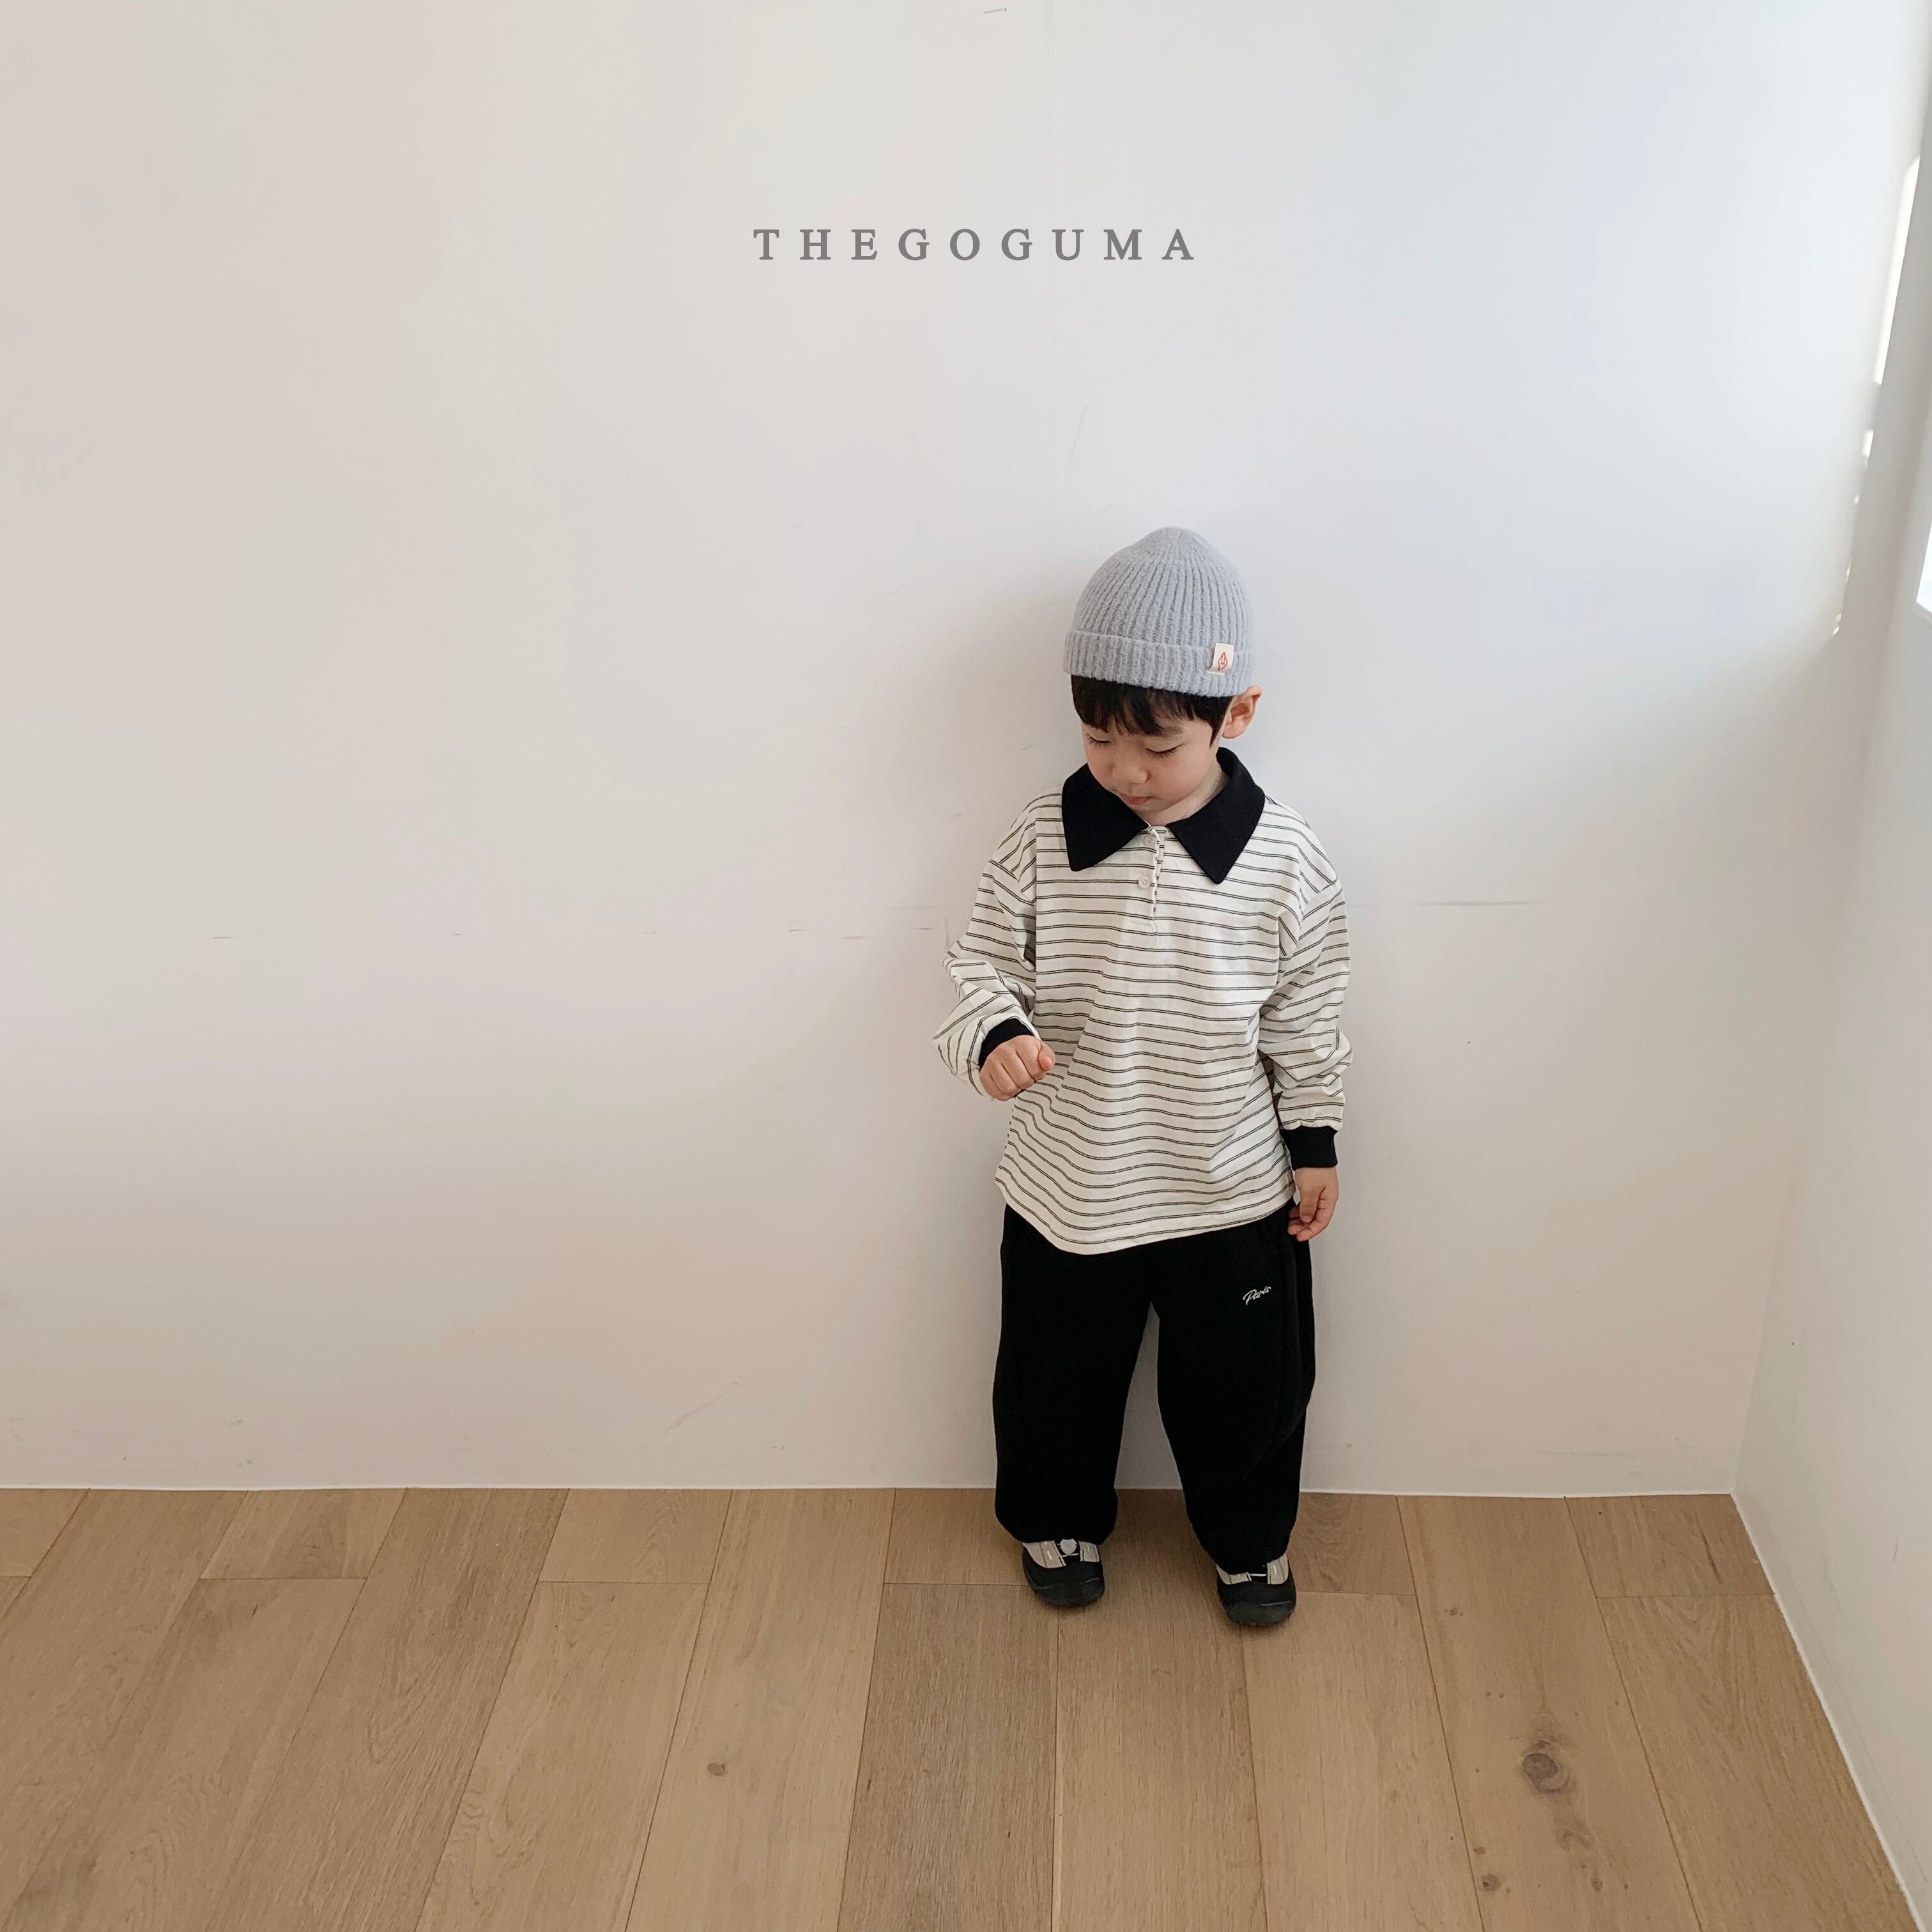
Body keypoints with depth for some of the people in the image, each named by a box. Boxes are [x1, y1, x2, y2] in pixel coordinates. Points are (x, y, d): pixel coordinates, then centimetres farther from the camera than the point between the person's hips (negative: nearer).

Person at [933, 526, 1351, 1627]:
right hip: (1068, 1190, 1)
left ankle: (1251, 1538, 48)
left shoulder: (1283, 856, -13)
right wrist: (994, 1038, -26)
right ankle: (1058, 1520, 50)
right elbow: (986, 960, -5)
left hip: (1232, 1193, 0)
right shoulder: (1046, 839, -14)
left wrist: (1313, 1142, 4)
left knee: (1244, 1381, 19)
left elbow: (1306, 1012, -2)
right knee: (1058, 1374, 20)